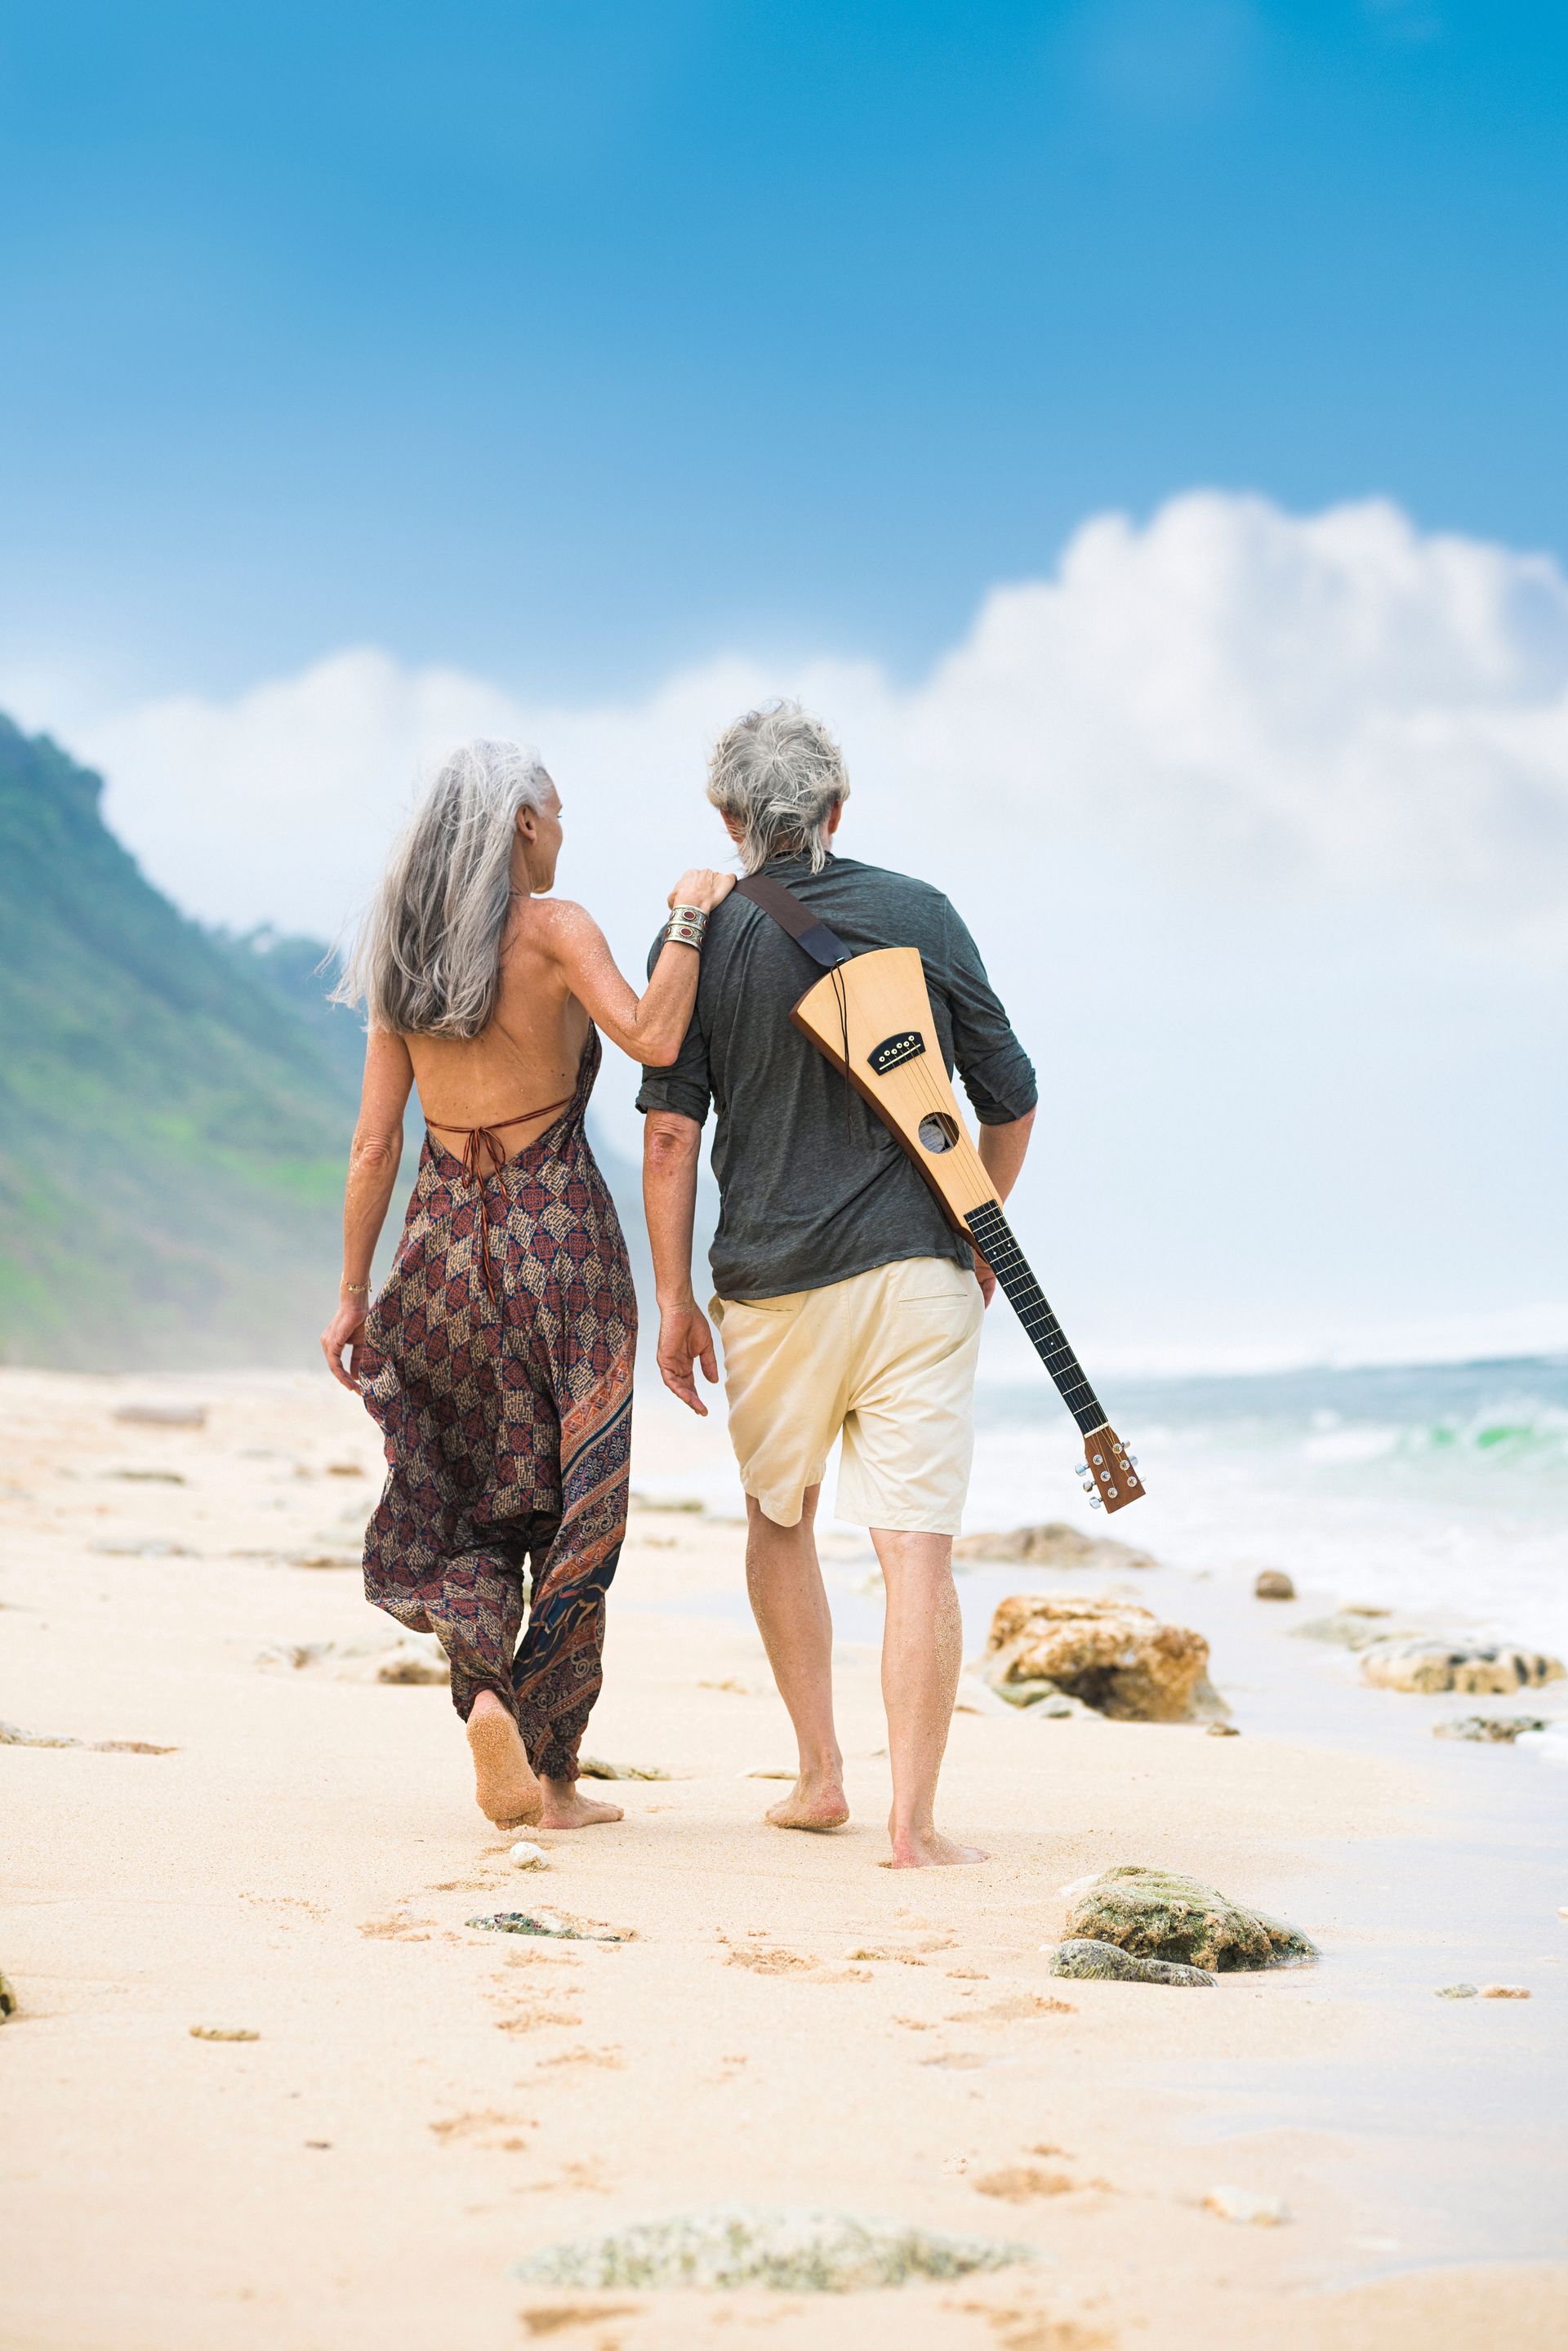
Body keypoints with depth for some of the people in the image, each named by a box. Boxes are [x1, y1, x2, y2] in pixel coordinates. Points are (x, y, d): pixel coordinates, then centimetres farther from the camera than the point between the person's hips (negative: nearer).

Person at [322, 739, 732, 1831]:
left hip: (446, 1235, 4)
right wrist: (689, 917, -13)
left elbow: (376, 1142, 5)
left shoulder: (403, 953, 6)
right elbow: (650, 1038, -24)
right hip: (558, 1227, -4)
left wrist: (353, 1293, 9)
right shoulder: (554, 928, -8)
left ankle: (486, 1681, -10)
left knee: (456, 1494, 16)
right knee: (572, 1505, 6)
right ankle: (556, 1776, 9)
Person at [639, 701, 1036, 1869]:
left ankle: (821, 1773, 23)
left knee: (779, 1518, 22)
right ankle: (914, 1819, -9)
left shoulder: (703, 937, 0)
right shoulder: (919, 914, 3)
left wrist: (674, 1300, 3)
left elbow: (671, 1133, -3)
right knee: (918, 1545, -3)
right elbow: (1011, 1102, 8)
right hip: (917, 1268, -1)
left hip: (772, 1285, 1)